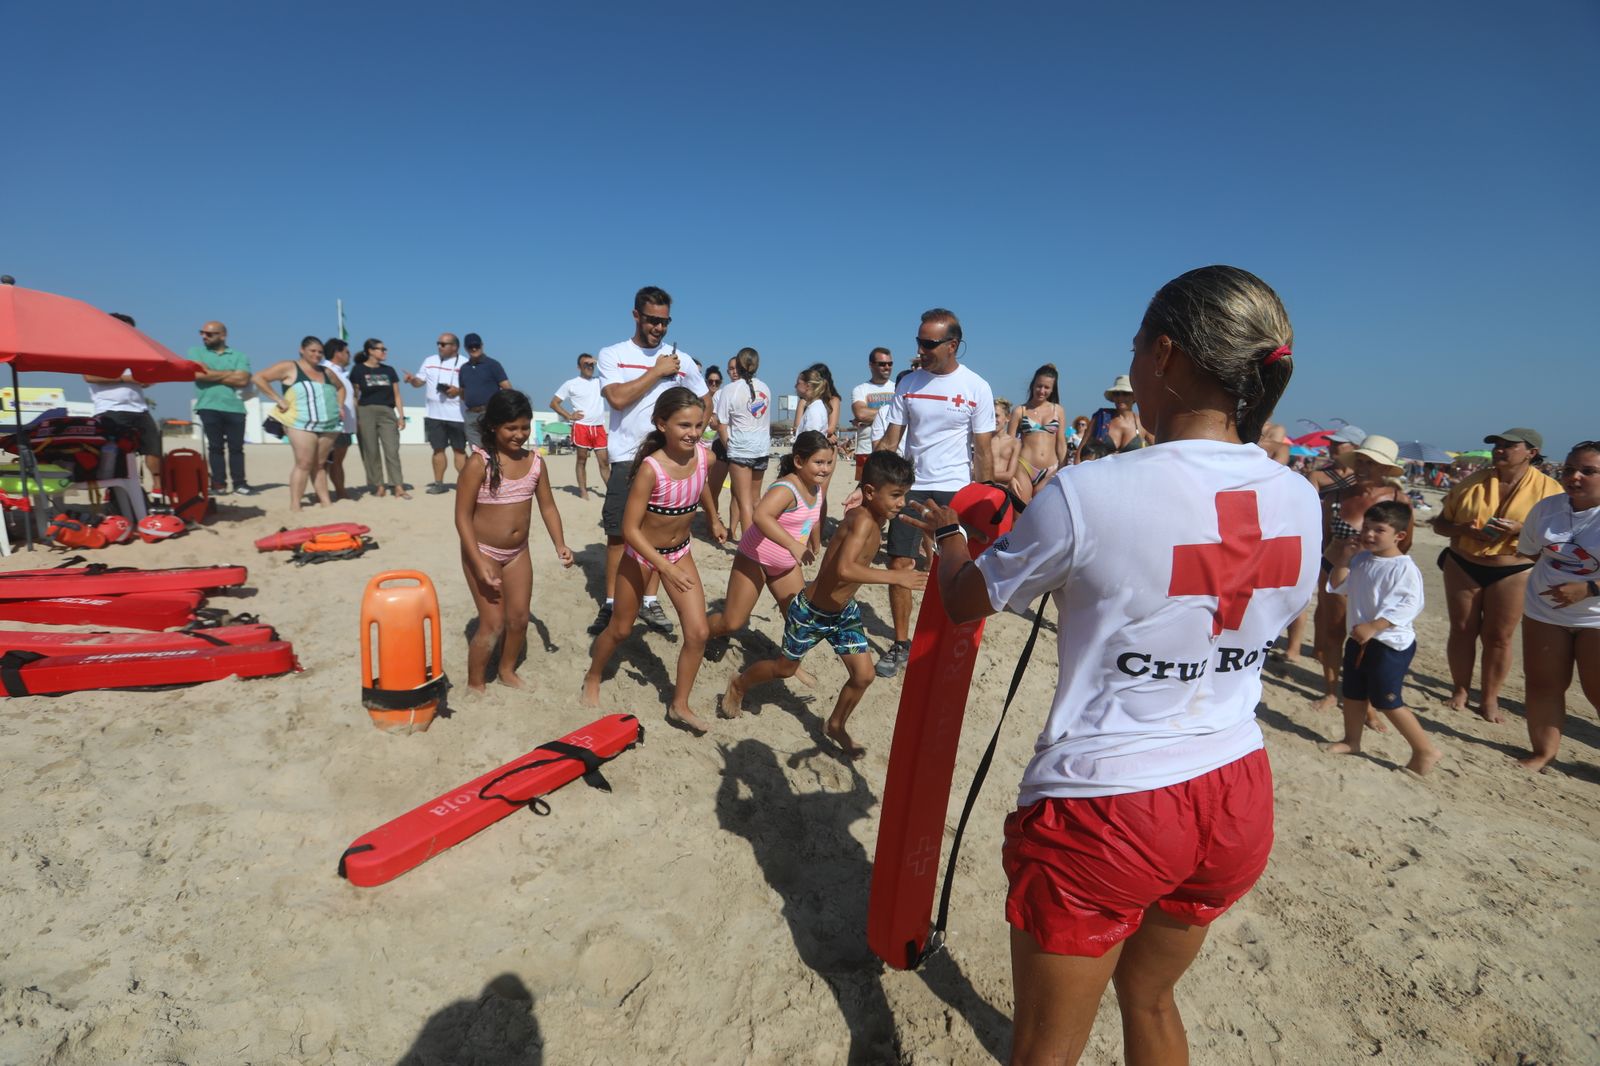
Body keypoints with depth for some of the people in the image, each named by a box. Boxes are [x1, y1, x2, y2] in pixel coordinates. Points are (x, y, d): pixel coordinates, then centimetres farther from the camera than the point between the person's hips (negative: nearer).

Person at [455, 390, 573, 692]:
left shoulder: (535, 461, -3)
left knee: (519, 618, 12)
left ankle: (507, 671, 36)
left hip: (518, 553, 5)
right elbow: (463, 516, -18)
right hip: (484, 552, -5)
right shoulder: (479, 463, -19)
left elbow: (547, 506, 4)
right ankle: (475, 685, 18)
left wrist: (559, 544, -9)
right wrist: (479, 563, -24)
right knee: (493, 623, -3)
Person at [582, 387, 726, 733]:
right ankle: (592, 678, 45)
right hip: (642, 553, -4)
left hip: (680, 551, 4)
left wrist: (714, 520, 22)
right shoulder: (651, 469, -30)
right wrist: (665, 568, -34)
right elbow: (630, 528, -27)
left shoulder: (704, 456, -15)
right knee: (620, 629, 15)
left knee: (698, 632, -4)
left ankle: (679, 706, 16)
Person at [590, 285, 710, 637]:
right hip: (628, 459, -2)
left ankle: (649, 601, 16)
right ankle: (611, 602, 13)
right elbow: (618, 398, -15)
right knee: (618, 533, 2)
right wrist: (657, 371, -11)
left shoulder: (682, 360, 6)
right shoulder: (611, 355, 1)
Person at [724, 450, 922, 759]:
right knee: (786, 668, 15)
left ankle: (836, 726, 31)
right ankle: (738, 685, 45)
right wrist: (895, 577, -46)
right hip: (810, 612, -7)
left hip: (843, 612, 7)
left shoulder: (872, 519, -6)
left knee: (864, 675, 4)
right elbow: (844, 569, -48)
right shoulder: (863, 521, -33)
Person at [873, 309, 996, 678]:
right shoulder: (909, 384, 4)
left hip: (955, 490, -3)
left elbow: (982, 450, -3)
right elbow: (890, 440, 4)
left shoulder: (976, 388, -4)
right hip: (912, 486, 3)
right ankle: (901, 644, 16)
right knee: (899, 565, 1)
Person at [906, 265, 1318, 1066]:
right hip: (1237, 800, 6)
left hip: (1103, 810, -6)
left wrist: (945, 531, 16)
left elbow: (963, 601, -6)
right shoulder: (1299, 502, -3)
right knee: (1149, 999, 30)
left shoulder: (1087, 495, -21)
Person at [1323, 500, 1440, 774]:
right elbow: (1338, 586, 10)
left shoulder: (1403, 567, -18)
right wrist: (1344, 561, -6)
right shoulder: (1361, 559, 5)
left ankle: (1425, 750, 13)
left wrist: (1373, 627, -31)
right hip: (1359, 640, 8)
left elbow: (1409, 605, -25)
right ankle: (1351, 741, 33)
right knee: (1353, 694, 17)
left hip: (1391, 644, -8)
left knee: (1387, 702, -3)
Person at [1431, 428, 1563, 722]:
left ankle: (1490, 699, 16)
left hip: (1513, 571, -2)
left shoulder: (1548, 488, -4)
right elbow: (1440, 523, 6)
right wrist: (1463, 528, -15)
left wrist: (1520, 529, -22)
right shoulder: (1473, 482, 2)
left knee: (1498, 636, 3)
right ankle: (1459, 690, 22)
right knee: (1462, 630, 8)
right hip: (1463, 566, 2)